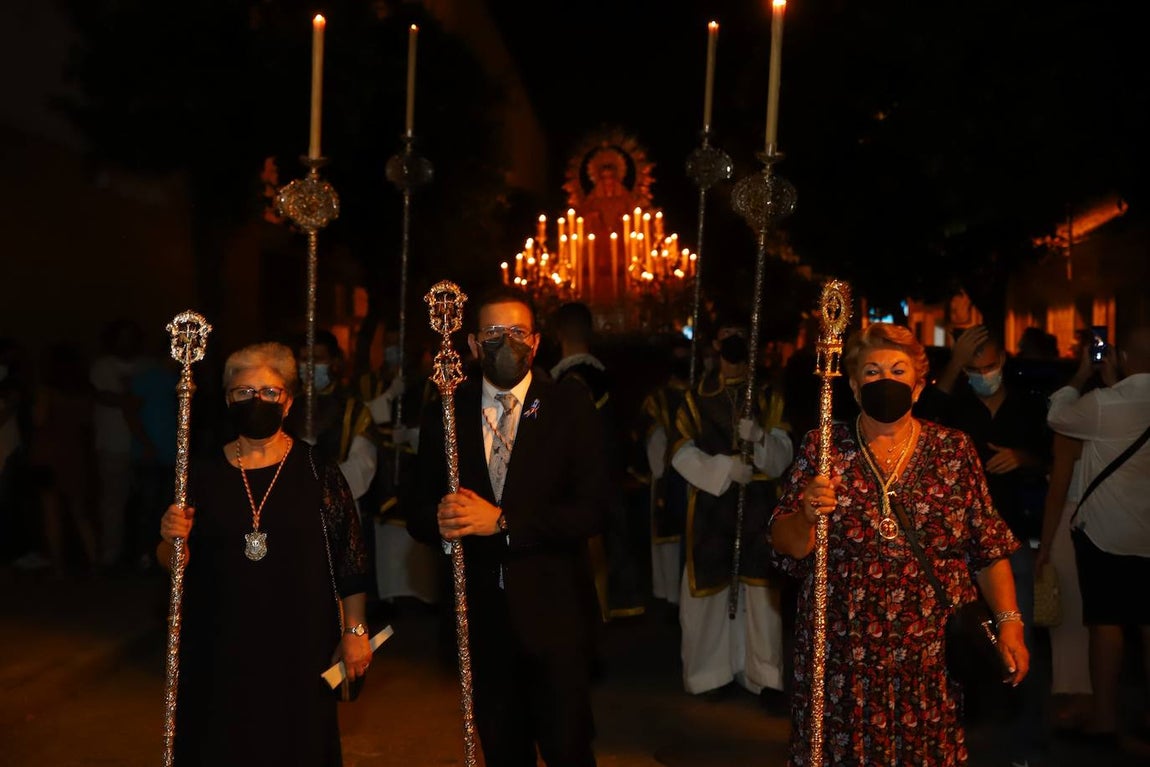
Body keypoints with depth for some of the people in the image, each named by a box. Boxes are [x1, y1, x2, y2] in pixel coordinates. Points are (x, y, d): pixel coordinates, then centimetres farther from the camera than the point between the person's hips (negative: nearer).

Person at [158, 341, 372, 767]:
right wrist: (172, 539, -15)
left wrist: (355, 630, -4)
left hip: (299, 644, -1)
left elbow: (350, 556, -3)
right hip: (219, 647, 2)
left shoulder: (316, 468, -3)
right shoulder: (204, 471, 2)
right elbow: (175, 562, 6)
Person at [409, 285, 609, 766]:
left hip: (554, 613, -3)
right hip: (480, 614, 3)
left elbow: (591, 510, -13)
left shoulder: (571, 410, -5)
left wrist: (501, 521, -21)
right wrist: (439, 520, -19)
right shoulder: (445, 415, 3)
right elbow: (419, 514, 5)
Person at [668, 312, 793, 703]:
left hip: (757, 502, 0)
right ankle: (714, 671, 10)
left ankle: (764, 674, 4)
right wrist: (725, 468, -14)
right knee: (712, 586, 0)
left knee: (761, 589, -2)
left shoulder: (768, 396, 10)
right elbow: (682, 453, -1)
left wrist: (760, 436, -21)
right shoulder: (698, 397, 9)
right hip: (711, 503, 0)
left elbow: (784, 454, 0)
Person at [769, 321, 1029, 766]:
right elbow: (786, 546, -3)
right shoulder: (823, 448, 0)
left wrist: (1010, 624, -4)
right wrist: (806, 516, -23)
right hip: (844, 653, 0)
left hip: (934, 652, 1)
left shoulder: (954, 451, 2)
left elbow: (989, 550, 4)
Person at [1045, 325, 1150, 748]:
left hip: (1105, 532, -5)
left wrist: (1082, 376, 11)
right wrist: (1110, 384, 16)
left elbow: (1058, 416, -1)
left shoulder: (1104, 404, -17)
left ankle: (1105, 717, 8)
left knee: (1106, 623, 2)